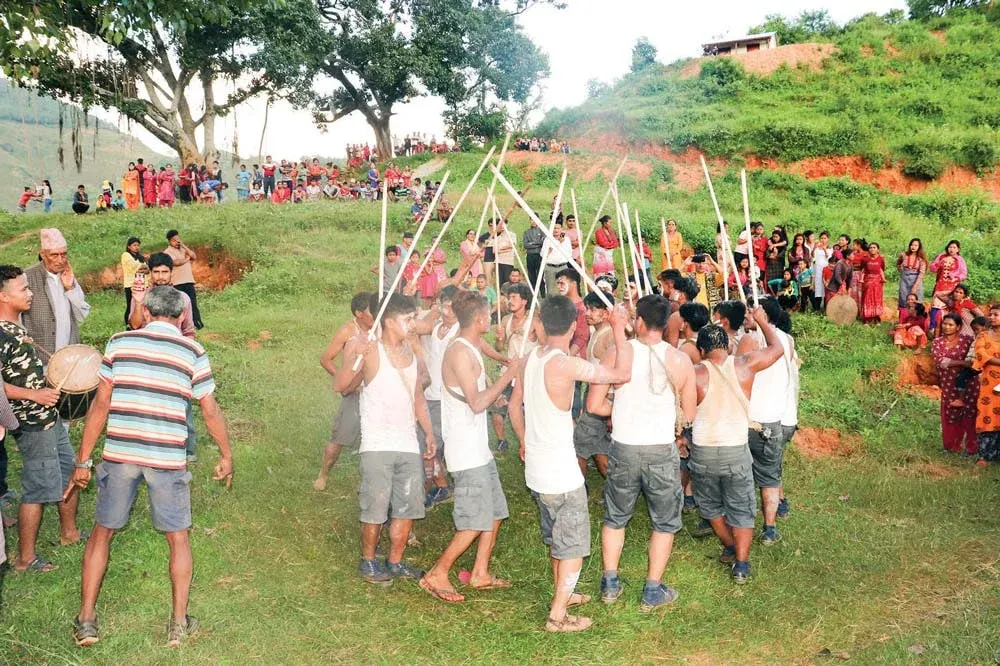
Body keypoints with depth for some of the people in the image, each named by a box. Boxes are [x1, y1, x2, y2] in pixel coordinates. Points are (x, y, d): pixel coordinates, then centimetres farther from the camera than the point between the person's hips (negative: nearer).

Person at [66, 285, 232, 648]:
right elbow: (211, 412, 2)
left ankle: (86, 621, 20)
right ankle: (179, 624, 18)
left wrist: (83, 460, 7)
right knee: (178, 539, 14)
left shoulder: (119, 343, 2)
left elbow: (100, 405, 1)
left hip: (118, 455, 1)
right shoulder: (192, 352, 1)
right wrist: (226, 456, 15)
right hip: (168, 460, -1)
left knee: (102, 533, 18)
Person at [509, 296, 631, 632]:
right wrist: (619, 331, -6)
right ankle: (558, 615, 9)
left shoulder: (531, 359, 2)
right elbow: (622, 373, -18)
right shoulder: (566, 364, -22)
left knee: (556, 539, 25)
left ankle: (563, 593, 41)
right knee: (574, 546, 6)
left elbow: (515, 404, 14)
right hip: (562, 474, -8)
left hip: (536, 469, 8)